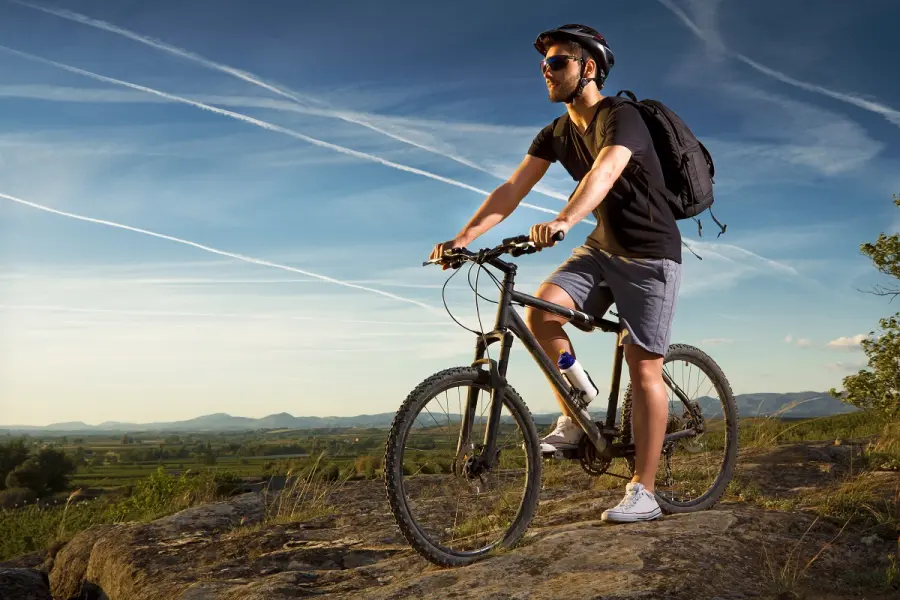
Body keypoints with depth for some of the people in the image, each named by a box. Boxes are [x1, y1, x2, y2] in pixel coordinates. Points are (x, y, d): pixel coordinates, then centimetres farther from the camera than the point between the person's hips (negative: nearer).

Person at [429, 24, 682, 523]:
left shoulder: (620, 117, -19)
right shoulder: (556, 133, 3)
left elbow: (602, 174, -39)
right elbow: (512, 189, -5)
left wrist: (563, 221, -57)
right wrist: (464, 237, -17)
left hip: (649, 255, -6)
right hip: (601, 249, 6)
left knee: (643, 369, -7)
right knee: (540, 311, -17)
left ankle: (643, 492, 1)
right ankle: (576, 420, -1)